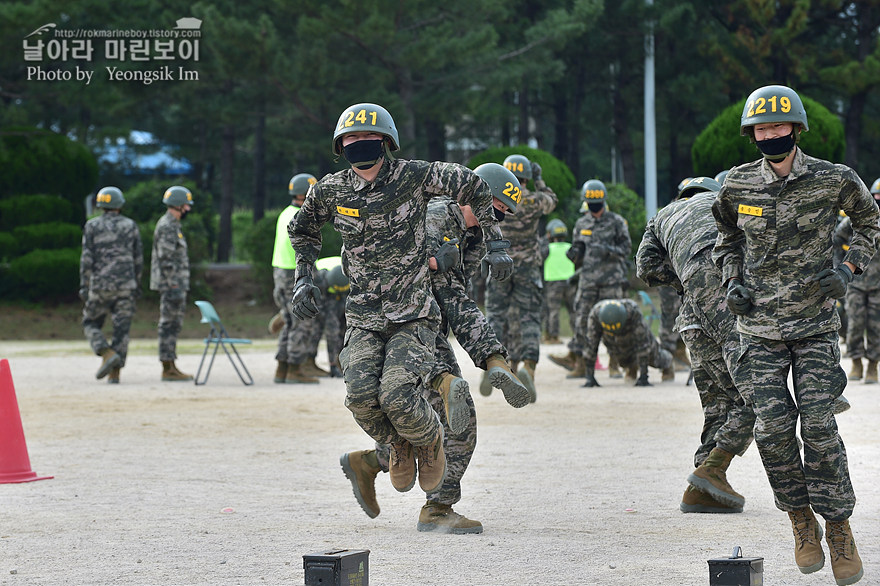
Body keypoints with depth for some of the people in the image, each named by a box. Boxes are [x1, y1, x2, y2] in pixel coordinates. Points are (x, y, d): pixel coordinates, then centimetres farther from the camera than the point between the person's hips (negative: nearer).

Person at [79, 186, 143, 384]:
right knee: (122, 327, 4)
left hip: (100, 285, -2)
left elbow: (86, 258, -4)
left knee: (91, 324, 11)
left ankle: (108, 354, -13)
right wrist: (137, 284, 17)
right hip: (125, 286, 2)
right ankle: (115, 372, -1)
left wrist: (84, 286, -2)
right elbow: (138, 258, 8)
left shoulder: (92, 226, 0)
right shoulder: (130, 226, 6)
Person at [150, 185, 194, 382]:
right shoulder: (167, 227, -15)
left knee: (173, 325, 11)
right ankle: (168, 369, -7)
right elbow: (166, 259, -20)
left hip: (175, 285, 11)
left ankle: (171, 367, 13)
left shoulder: (172, 225, 18)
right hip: (172, 284, -11)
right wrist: (173, 286, -22)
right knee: (169, 324, -8)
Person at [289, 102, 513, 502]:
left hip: (413, 317, -3)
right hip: (363, 319, 3)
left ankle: (430, 439, 14)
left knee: (397, 397, -21)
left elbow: (472, 187, 6)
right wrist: (304, 280, 11)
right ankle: (399, 445, 15)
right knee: (361, 396, -19)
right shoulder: (329, 192, 2)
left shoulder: (412, 176, -8)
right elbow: (302, 231, 24)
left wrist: (495, 246, 3)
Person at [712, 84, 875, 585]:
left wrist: (848, 269, -4)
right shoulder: (739, 186, 0)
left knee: (818, 424, -10)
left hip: (816, 322, -2)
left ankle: (840, 529, 1)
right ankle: (802, 522, 12)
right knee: (773, 427, -7)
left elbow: (871, 223, 11)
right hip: (760, 326, 2)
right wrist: (733, 281, 2)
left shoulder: (833, 180, -6)